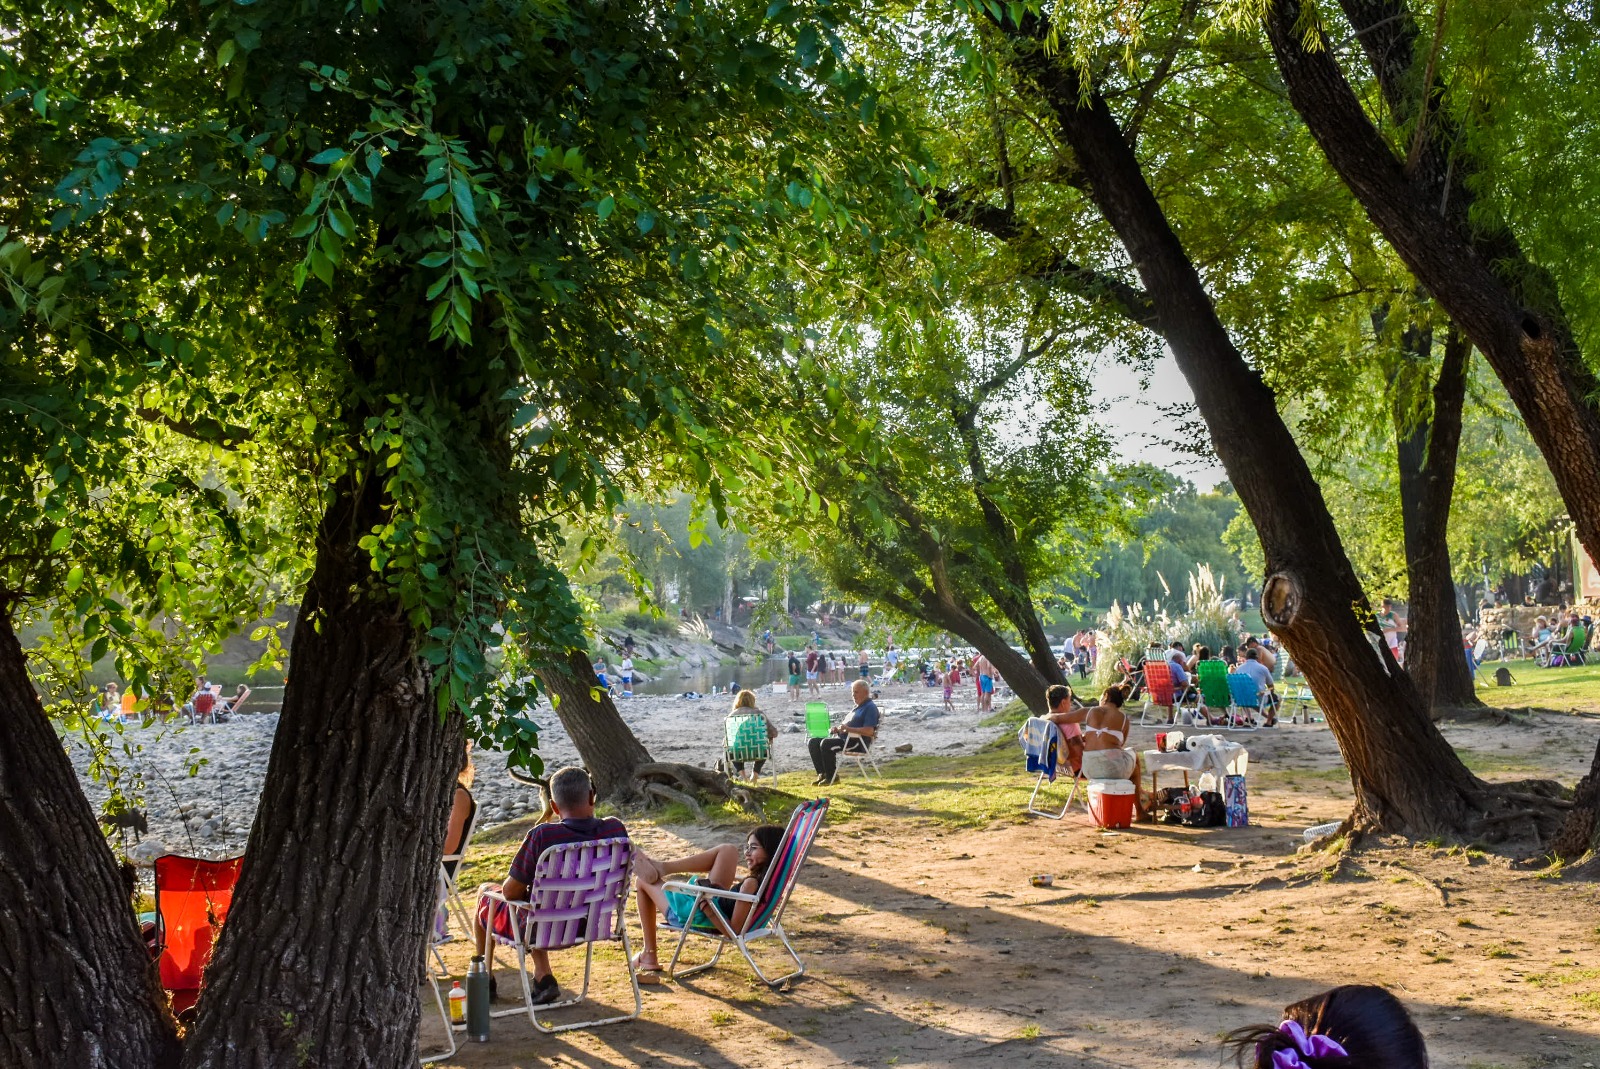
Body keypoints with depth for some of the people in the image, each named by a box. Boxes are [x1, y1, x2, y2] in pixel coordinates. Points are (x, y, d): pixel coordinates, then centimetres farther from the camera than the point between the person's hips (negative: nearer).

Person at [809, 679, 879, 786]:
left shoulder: (870, 707, -8)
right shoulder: (859, 707, 24)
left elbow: (869, 731, -21)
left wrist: (848, 728, -21)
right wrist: (838, 729, 8)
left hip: (858, 741, -10)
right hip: (843, 737, 10)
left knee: (826, 744, -30)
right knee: (814, 742, -1)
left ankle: (831, 777, -18)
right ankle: (822, 774, -3)